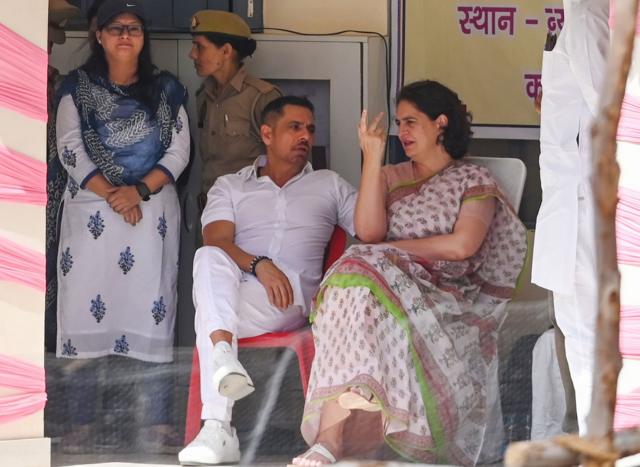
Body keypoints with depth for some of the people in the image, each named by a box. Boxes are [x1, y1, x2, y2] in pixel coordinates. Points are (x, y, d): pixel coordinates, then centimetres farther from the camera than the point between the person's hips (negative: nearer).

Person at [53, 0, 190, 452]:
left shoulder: (166, 89, 11)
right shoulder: (78, 87, 9)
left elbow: (179, 149, 4)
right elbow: (70, 148, -1)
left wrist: (140, 190, -11)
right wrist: (111, 194, -13)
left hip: (153, 207, 0)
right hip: (90, 208, 0)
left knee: (152, 310, -6)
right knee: (85, 310, -6)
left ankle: (160, 425, -6)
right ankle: (82, 424, -4)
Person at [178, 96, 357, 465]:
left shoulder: (330, 185, 24)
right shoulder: (230, 187, 22)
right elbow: (217, 242, 1)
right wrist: (258, 265, -17)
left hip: (293, 296, 0)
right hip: (235, 293, 0)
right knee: (209, 258, -35)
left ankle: (218, 429, -44)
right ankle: (223, 385, -55)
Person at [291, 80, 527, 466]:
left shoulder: (474, 181, 12)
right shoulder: (391, 177, 25)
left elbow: (462, 245, -6)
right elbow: (368, 232, 4)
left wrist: (394, 249, -1)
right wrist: (372, 157, 2)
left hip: (446, 296, -3)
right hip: (395, 285, 3)